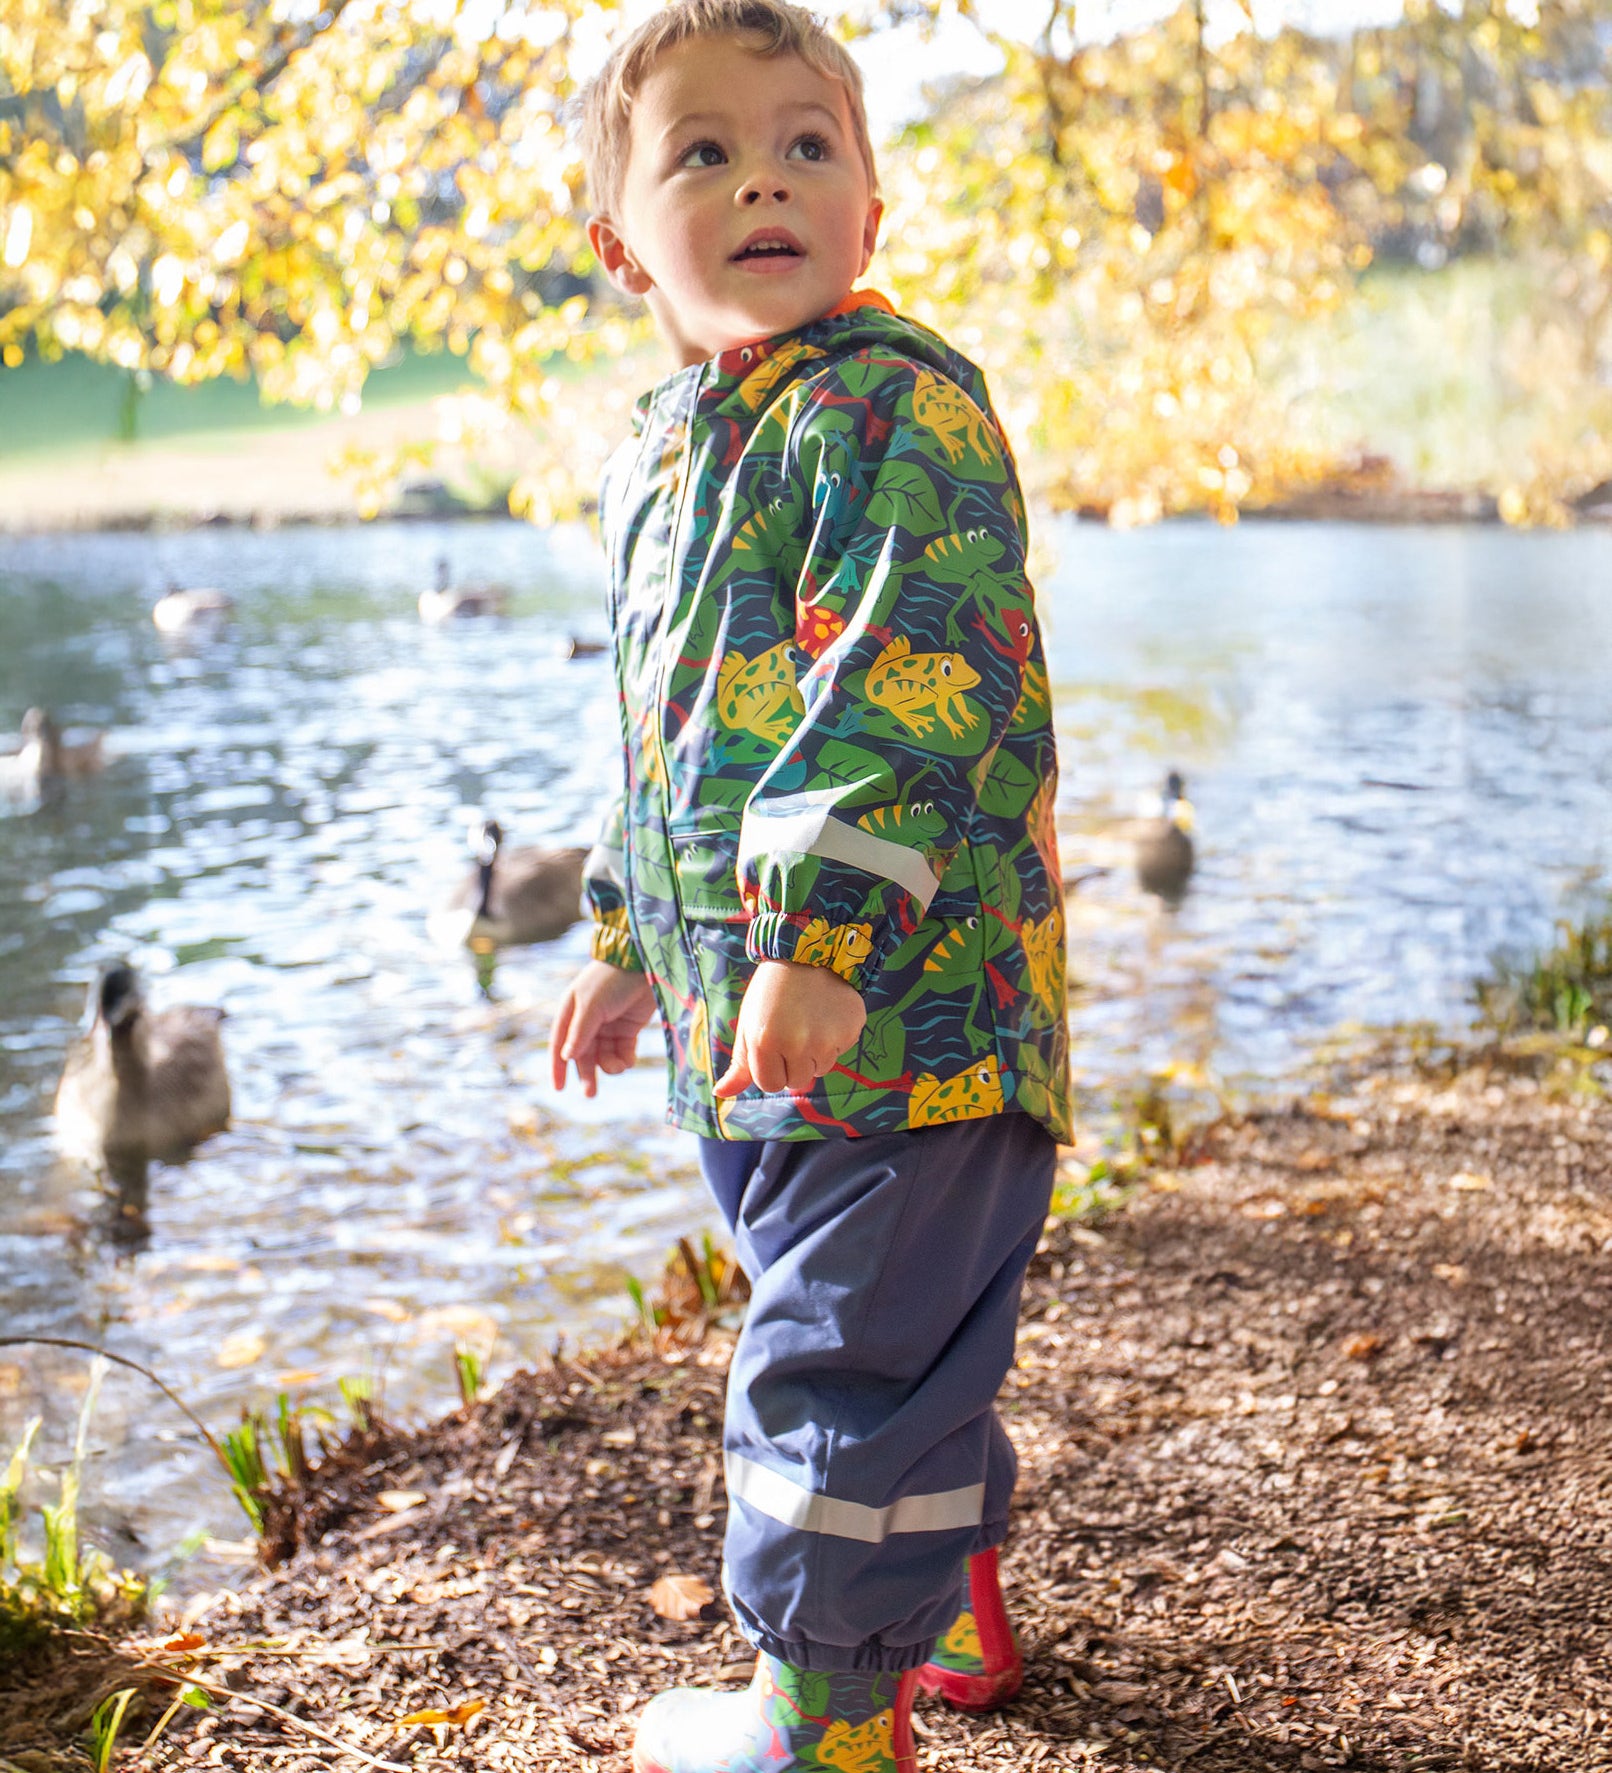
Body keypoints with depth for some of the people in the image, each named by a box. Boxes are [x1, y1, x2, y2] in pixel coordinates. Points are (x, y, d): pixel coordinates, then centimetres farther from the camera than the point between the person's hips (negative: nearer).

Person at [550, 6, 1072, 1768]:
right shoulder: (657, 460, 15)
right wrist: (629, 940, 29)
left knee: (843, 1354, -1)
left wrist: (822, 938, -29)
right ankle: (949, 1605, 41)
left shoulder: (889, 407, -13)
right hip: (756, 1025, 9)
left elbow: (907, 689, -23)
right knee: (877, 1334, 22)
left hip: (906, 995, -9)